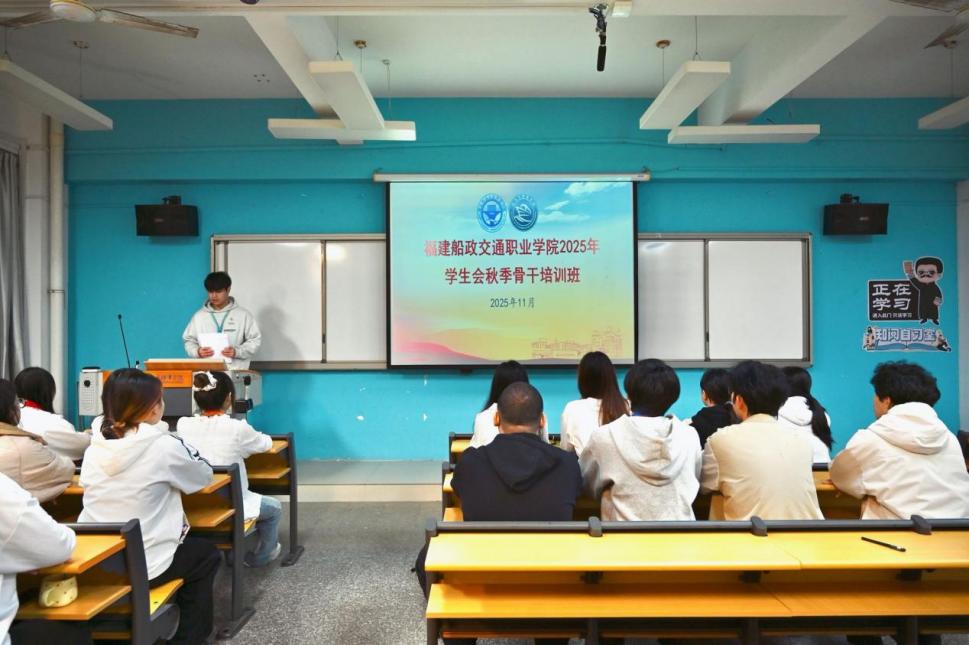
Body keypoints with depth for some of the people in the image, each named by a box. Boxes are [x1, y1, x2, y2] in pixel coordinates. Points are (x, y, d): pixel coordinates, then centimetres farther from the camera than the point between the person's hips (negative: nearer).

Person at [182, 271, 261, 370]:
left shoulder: (243, 315, 6)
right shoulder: (199, 316, 13)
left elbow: (255, 340, 5)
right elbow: (189, 341, 17)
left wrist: (237, 352, -11)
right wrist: (197, 351, -5)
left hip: (235, 371, -2)